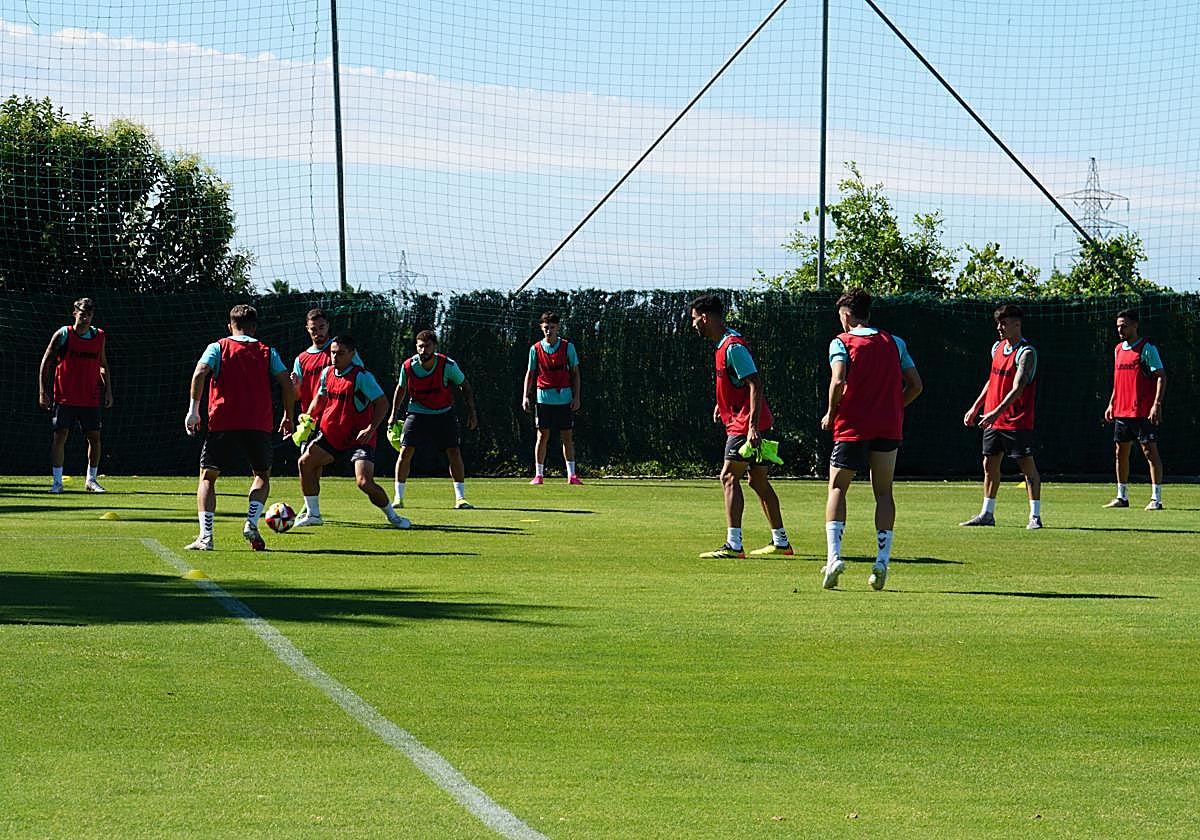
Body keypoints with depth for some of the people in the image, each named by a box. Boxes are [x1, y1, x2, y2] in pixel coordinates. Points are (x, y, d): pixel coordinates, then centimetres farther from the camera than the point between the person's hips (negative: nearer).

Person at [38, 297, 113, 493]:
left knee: (94, 438, 4)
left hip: (90, 399, 3)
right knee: (60, 436, -7)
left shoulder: (99, 336, 6)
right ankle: (56, 481, -1)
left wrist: (108, 390, 10)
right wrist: (43, 392, -6)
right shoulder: (63, 335, -5)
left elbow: (103, 365, 18)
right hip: (64, 398, -3)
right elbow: (46, 362, -1)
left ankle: (91, 480, 18)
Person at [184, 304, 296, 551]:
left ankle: (205, 536, -9)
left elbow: (200, 373, -8)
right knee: (262, 475, 22)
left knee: (208, 477, 7)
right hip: (259, 425, 1)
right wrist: (288, 416, 18)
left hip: (223, 422, -1)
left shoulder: (218, 348, 9)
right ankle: (252, 523, 0)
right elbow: (287, 385, 6)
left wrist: (193, 410, -5)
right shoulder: (268, 352, 13)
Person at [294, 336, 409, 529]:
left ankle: (392, 516, 4)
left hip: (359, 438, -7)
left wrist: (371, 429, -24)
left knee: (364, 482, -19)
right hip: (331, 435, 7)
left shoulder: (362, 377, -16)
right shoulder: (327, 373, 4)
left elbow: (382, 403, -15)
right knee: (305, 462, -3)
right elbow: (319, 399, 23)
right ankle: (313, 514, 10)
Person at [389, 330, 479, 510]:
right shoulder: (408, 366, -13)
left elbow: (465, 386, -2)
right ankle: (398, 497, 1)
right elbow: (401, 388, 7)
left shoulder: (448, 365, -18)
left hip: (444, 414, 0)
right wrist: (394, 415, 10)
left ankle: (460, 498, 1)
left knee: (454, 452, -8)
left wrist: (471, 412, -5)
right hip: (417, 413, 0)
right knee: (406, 451, -10)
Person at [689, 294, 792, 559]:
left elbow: (755, 383, -23)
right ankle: (781, 542, 20)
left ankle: (733, 544, -17)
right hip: (743, 424, 10)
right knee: (759, 481, 14)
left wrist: (752, 425, -28)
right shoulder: (723, 344, 14)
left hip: (746, 425, -10)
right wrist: (722, 404, 23)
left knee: (729, 477, -13)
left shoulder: (733, 347, -17)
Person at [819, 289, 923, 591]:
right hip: (889, 427, 3)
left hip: (853, 426, -3)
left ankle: (833, 555, -12)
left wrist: (831, 414, -2)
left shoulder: (841, 342, -1)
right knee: (884, 492, 10)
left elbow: (838, 380, -16)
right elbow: (915, 385, 9)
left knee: (837, 488, 5)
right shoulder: (894, 343, 12)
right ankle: (882, 561, 0)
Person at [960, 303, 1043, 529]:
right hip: (992, 420, 8)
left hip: (1017, 423, -8)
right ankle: (987, 514, 19)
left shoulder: (1026, 353, -14)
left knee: (1027, 466, -4)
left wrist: (996, 412, -34)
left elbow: (1017, 389, -24)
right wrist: (975, 408, 22)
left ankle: (1035, 516, -3)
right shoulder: (997, 348, 11)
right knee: (990, 464, 10)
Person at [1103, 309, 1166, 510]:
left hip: (1143, 412, -8)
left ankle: (1156, 499, -5)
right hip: (1121, 411, 8)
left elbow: (1161, 377, -10)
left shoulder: (1147, 348, -7)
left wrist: (1157, 404, -19)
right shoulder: (1118, 350, 15)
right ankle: (1122, 497, 19)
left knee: (1150, 451, -7)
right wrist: (1111, 404, 19)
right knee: (1121, 453, 10)